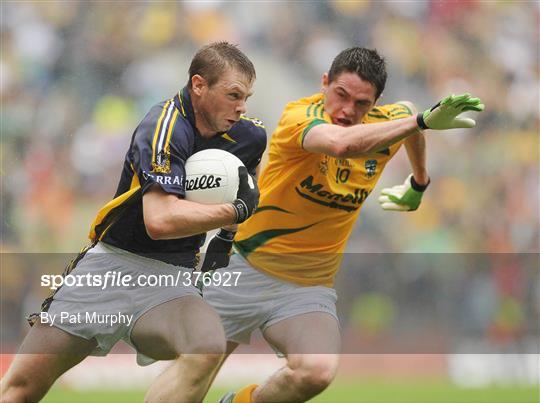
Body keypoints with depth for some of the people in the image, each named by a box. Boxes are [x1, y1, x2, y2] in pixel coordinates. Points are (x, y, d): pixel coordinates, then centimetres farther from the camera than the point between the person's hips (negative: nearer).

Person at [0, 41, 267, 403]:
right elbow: (161, 219, -29)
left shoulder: (249, 136, 2)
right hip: (112, 261, -4)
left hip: (172, 276, 4)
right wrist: (236, 211, -19)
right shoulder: (164, 128, -18)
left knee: (208, 347, -32)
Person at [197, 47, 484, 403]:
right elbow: (339, 143, -48)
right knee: (190, 372, 4)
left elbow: (407, 113, 22)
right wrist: (423, 121, -52)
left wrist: (419, 183, 32)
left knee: (318, 371, -25)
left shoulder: (388, 121, -6)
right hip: (248, 265, -3)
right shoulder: (299, 117, -23)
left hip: (310, 286, 3)